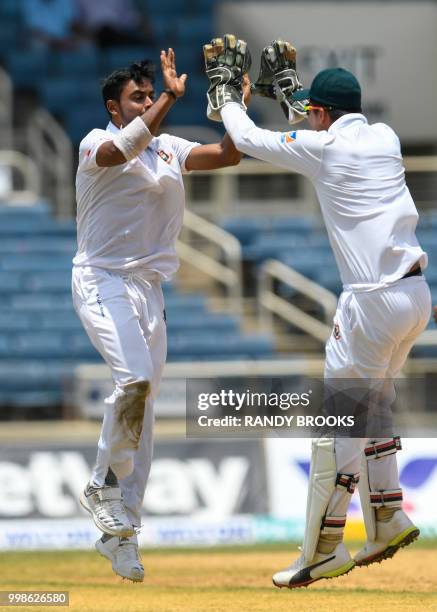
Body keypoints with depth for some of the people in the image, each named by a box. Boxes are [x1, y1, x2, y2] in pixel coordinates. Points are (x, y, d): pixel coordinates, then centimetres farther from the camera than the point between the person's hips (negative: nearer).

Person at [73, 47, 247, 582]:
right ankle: (104, 486, -7)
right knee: (136, 380, -26)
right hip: (102, 281, -6)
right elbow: (123, 149, -29)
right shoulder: (97, 144, -6)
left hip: (148, 287, 6)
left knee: (144, 405, 2)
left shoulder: (169, 149, 12)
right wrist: (171, 98, -33)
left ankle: (119, 529, 6)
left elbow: (228, 155, 4)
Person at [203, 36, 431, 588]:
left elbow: (248, 140, 4)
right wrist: (286, 85, 40)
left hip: (373, 304, -8)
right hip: (416, 295, 8)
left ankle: (324, 549, 1)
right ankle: (387, 520, 24)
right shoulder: (385, 138, 11)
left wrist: (224, 92, 21)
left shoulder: (323, 148, -7)